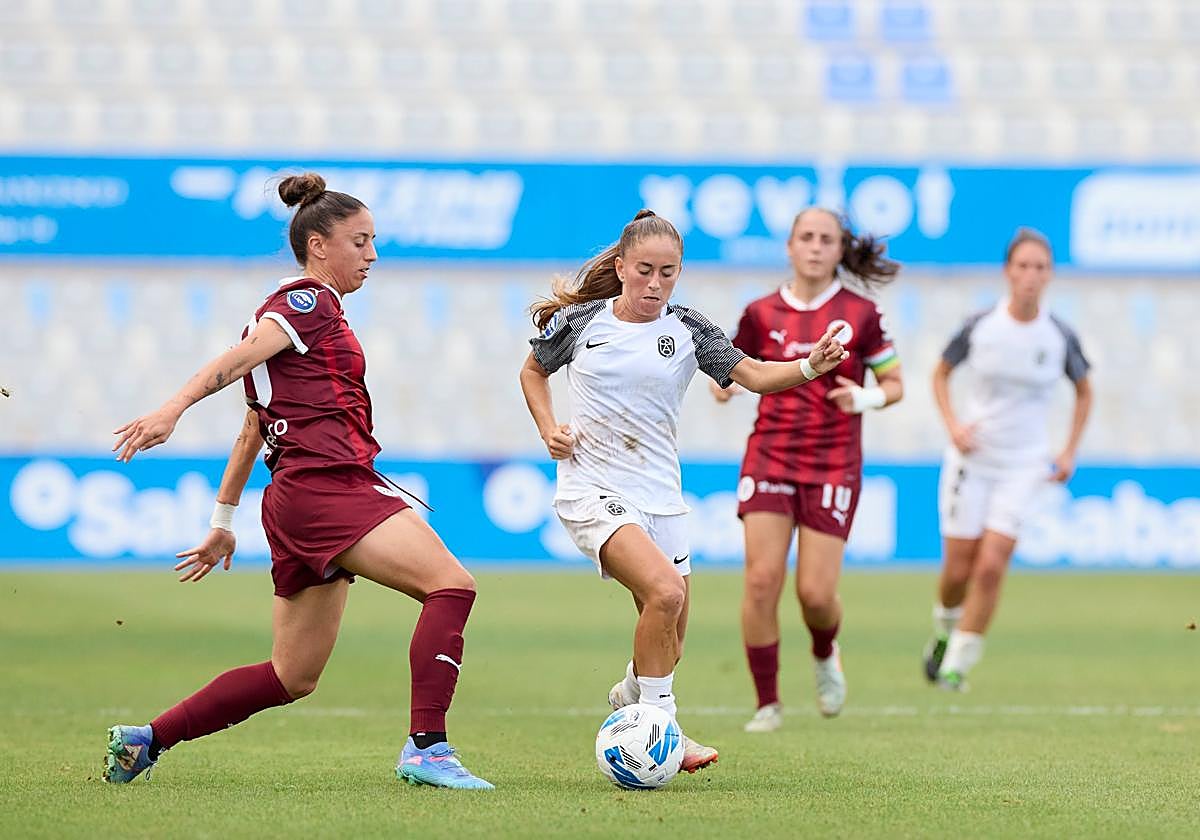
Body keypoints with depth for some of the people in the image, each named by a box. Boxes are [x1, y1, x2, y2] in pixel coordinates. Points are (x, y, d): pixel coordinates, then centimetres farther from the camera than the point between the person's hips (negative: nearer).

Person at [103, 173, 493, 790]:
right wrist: (173, 409, -34)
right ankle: (426, 749, -26)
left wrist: (222, 523, 30)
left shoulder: (293, 310, 26)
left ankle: (144, 740, 16)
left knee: (293, 678, 12)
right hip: (329, 484, -10)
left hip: (298, 498, 10)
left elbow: (253, 428, 28)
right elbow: (238, 358, -18)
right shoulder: (311, 301, -2)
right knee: (451, 583, -19)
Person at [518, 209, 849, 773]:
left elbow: (754, 375, -9)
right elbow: (533, 371, 16)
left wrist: (811, 367, -27)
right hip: (592, 490, -4)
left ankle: (628, 697, 42)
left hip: (660, 495, 4)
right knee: (664, 590, -28)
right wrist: (549, 430, 0)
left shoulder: (687, 330, 2)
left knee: (667, 647, 7)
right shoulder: (580, 322, -1)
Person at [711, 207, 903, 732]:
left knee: (815, 592, -7)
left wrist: (866, 398, -15)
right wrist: (725, 383, -8)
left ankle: (825, 656, 30)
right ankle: (767, 704, 1)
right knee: (762, 578, -12)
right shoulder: (762, 314, 3)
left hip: (833, 467, -1)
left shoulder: (860, 315, 0)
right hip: (770, 458, 1)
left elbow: (894, 383, 6)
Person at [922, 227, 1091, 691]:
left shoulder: (1060, 336, -4)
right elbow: (940, 374, 9)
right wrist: (952, 424, -7)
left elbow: (1084, 392, 14)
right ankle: (944, 631, 33)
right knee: (959, 569, 0)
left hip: (1023, 466, 0)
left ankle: (958, 663, 0)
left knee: (991, 566, -13)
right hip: (971, 459, 0)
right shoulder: (979, 327, -6)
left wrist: (1070, 453, 6)